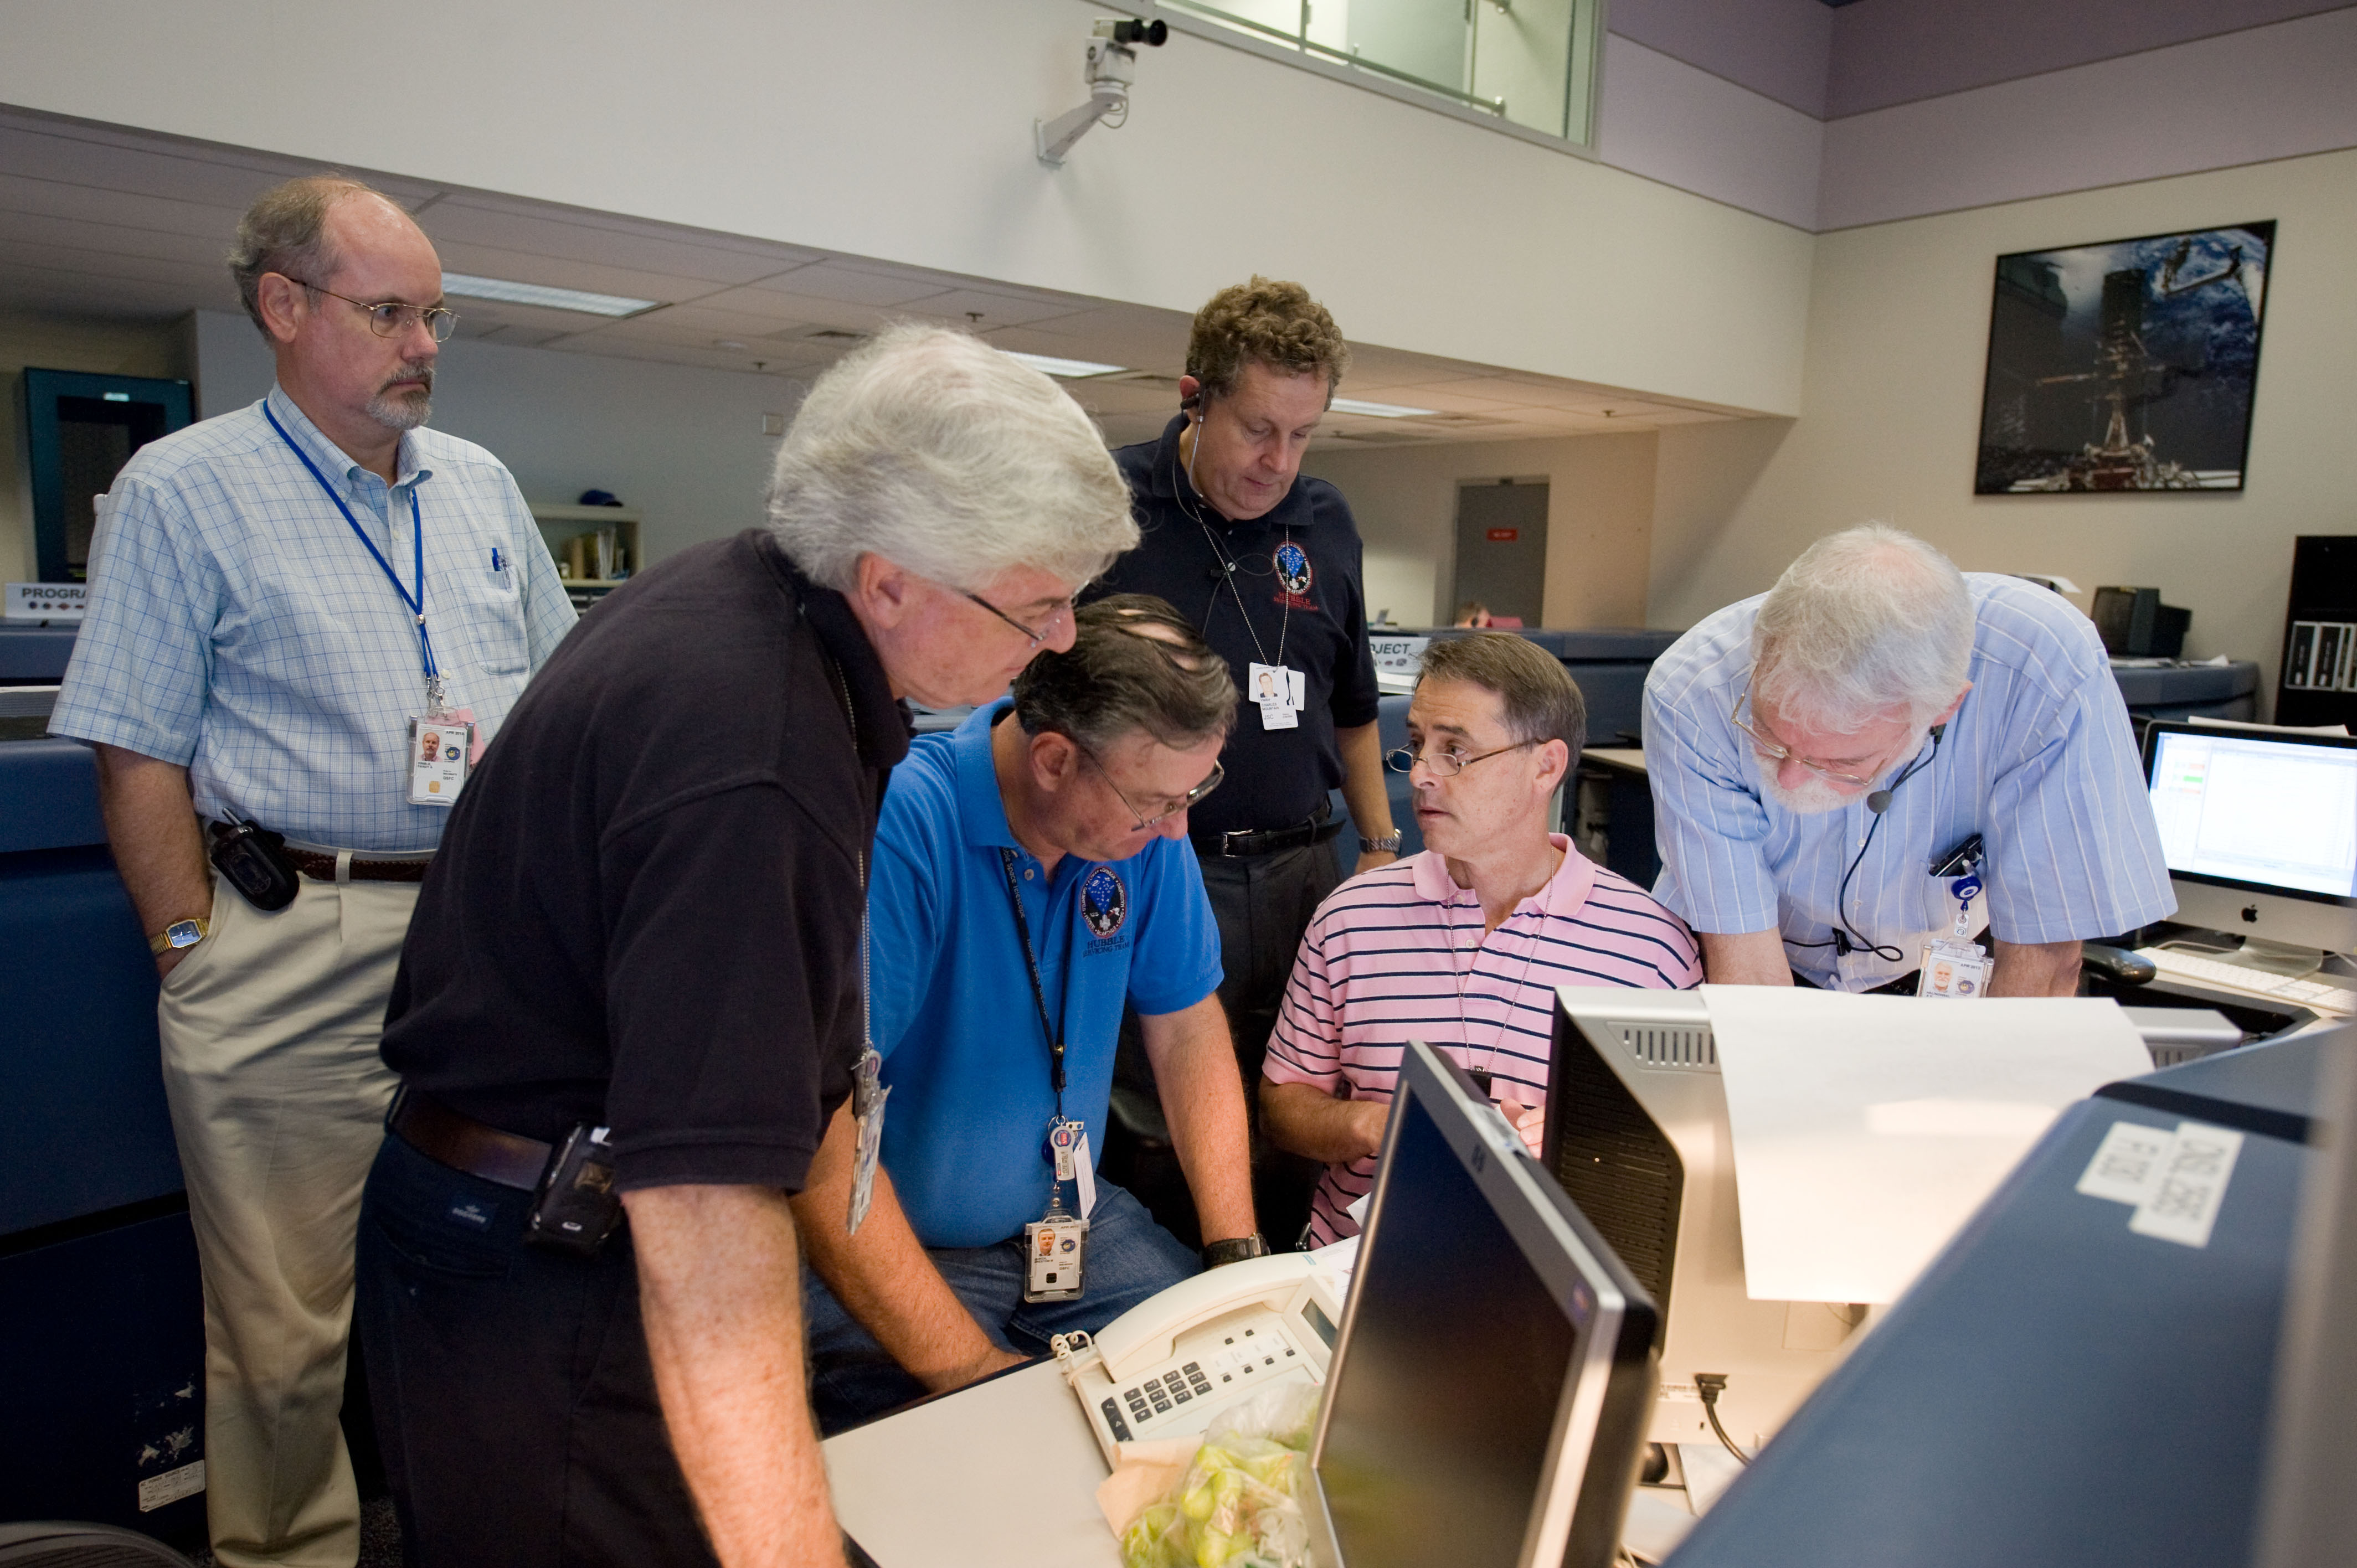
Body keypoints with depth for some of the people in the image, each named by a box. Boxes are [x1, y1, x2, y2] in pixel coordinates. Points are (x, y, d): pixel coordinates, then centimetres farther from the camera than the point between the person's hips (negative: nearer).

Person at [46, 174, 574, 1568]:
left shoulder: (481, 486, 13)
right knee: (288, 1332, 7)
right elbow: (140, 760, -3)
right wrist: (199, 961, -8)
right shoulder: (181, 491, -1)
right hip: (293, 951, -4)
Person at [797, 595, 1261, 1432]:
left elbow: (1188, 1028, 5)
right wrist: (969, 1370, -28)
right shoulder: (899, 825, -25)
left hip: (1076, 1221, 6)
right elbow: (817, 1134, -27)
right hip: (893, 1255, -5)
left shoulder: (1146, 821, -4)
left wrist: (1238, 1255, -5)